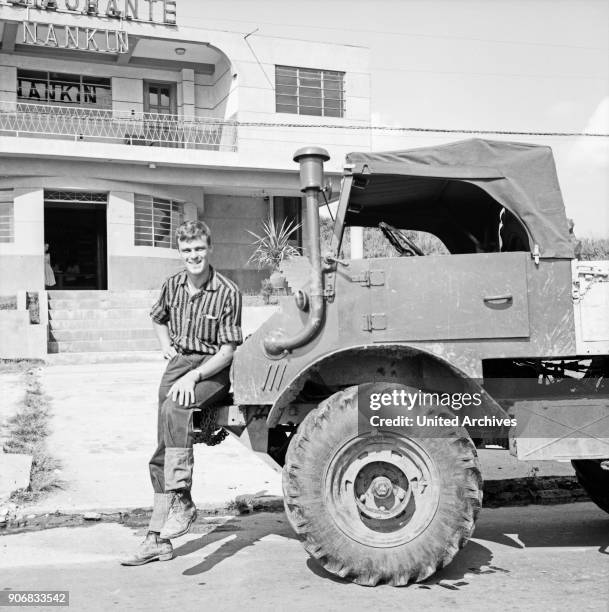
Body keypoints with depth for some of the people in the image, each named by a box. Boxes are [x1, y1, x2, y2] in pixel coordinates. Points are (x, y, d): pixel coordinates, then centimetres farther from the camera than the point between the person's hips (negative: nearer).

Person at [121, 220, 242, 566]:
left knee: (174, 409, -36)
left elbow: (227, 350, -12)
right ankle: (158, 539, 5)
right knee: (163, 453, -1)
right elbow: (158, 319, 29)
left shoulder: (228, 292, -11)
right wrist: (166, 345, 10)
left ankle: (182, 501, -31)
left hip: (212, 369, -5)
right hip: (179, 364, 5)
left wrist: (193, 376, -24)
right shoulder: (173, 286, 7)